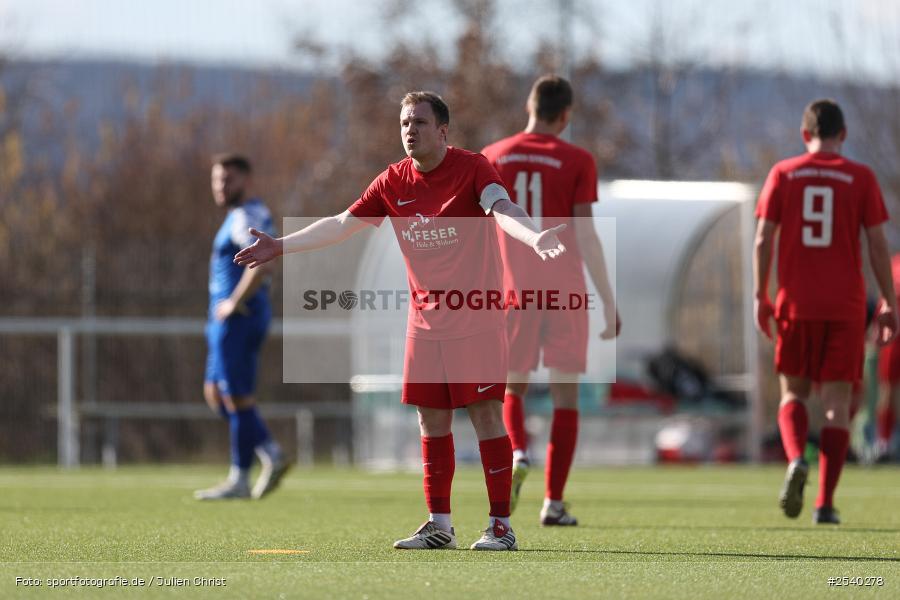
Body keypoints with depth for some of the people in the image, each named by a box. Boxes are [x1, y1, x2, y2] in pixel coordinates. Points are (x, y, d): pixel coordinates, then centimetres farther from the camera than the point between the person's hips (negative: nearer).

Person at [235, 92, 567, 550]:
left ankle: (500, 525, -4)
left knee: (485, 414, -7)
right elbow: (342, 224, 12)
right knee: (431, 419, 7)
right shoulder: (393, 182, 5)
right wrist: (282, 246, 10)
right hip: (424, 321, 5)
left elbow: (502, 210, -27)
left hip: (475, 319, -5)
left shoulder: (471, 168, -10)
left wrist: (534, 237, -49)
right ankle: (439, 526, 15)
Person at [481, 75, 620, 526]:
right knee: (566, 396, 6)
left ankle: (518, 454, -13)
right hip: (565, 292, -2)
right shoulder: (577, 162, -4)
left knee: (512, 388, 17)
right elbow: (586, 236, -10)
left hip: (513, 291, 2)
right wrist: (609, 301, -5)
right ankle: (554, 502, 1)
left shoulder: (492, 159, 3)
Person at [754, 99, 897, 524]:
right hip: (845, 307, -1)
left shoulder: (783, 174, 4)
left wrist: (760, 296, 7)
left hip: (796, 303, 1)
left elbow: (763, 239, 0)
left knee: (793, 392, 14)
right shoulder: (860, 178, 2)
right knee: (837, 401, 2)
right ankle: (825, 503, -3)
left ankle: (796, 460, -15)